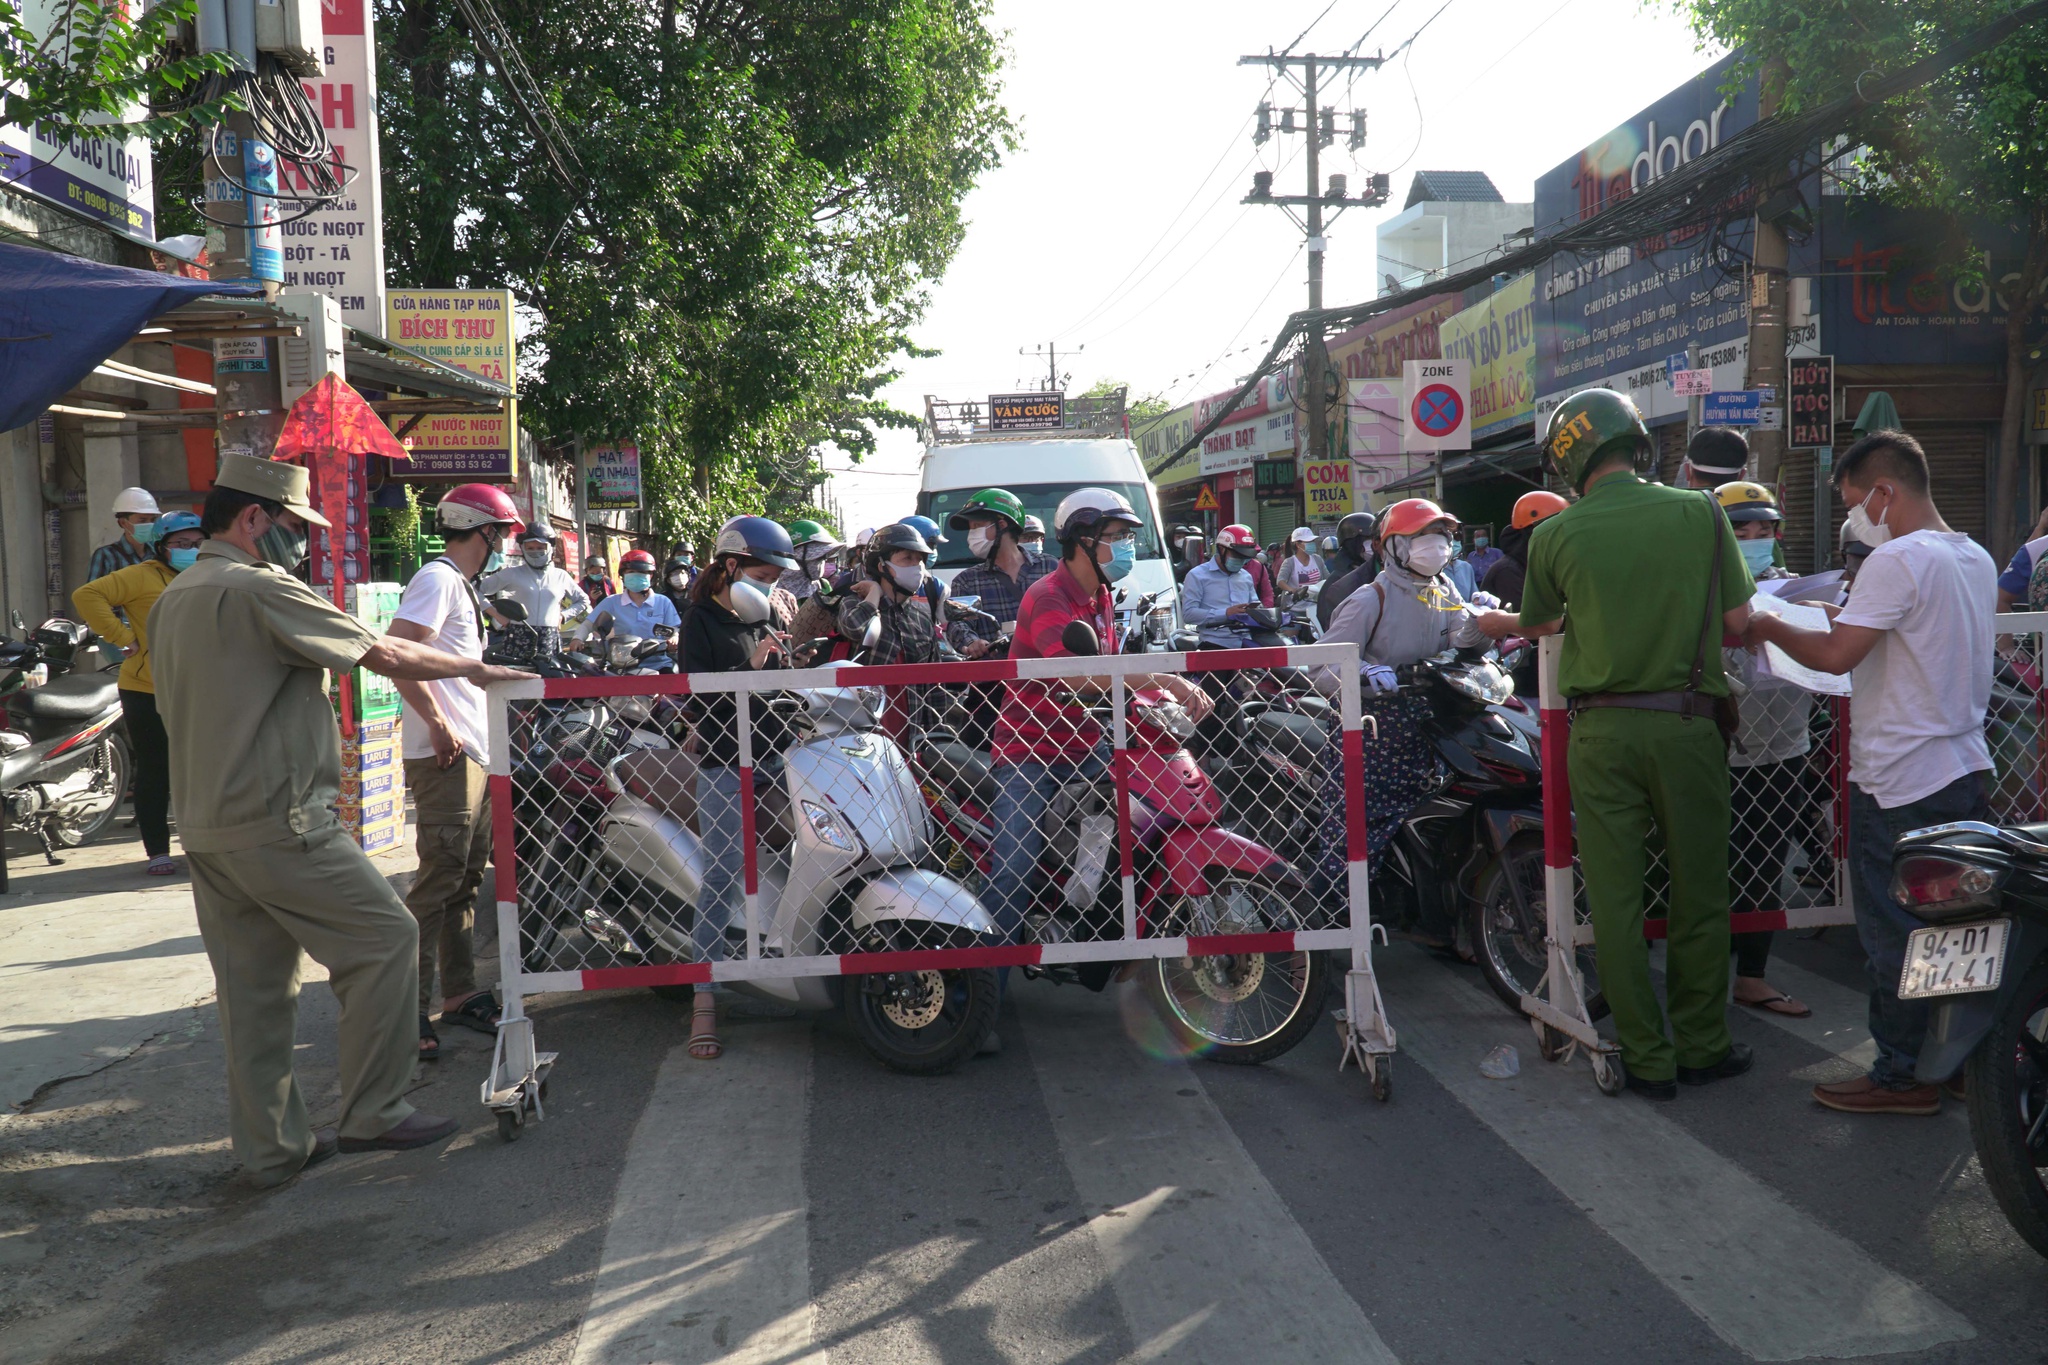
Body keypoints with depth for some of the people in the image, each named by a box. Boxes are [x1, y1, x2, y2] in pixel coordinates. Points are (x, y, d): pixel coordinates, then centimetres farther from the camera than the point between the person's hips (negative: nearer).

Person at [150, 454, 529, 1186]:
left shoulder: (171, 601, 15)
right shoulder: (260, 590, -14)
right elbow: (386, 655, -14)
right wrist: (475, 668, -1)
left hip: (204, 824, 10)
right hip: (277, 821, -10)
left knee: (252, 985, 13)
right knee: (385, 939, 0)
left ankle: (270, 1147, 20)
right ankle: (372, 1113, 5)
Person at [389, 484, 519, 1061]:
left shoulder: (462, 584, 21)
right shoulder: (437, 578, -11)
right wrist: (439, 725, -21)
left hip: (472, 756, 10)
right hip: (445, 757, -10)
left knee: (466, 877, 14)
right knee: (439, 877, -10)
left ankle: (459, 994, 24)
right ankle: (410, 1008, -4)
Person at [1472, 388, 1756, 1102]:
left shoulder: (1555, 534, -3)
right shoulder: (1699, 512, -2)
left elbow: (1537, 624, 13)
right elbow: (1738, 620, 1)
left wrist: (1502, 624, 36)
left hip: (1602, 731, 0)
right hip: (1686, 725, 1)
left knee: (1615, 897, 7)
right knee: (1698, 891, 13)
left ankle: (1646, 1058, 13)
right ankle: (1702, 1045, 24)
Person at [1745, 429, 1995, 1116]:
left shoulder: (1897, 561, -17)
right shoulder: (1977, 559, 12)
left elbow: (1836, 655, -22)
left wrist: (1771, 628, -6)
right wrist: (1852, 616, 19)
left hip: (1898, 782, -9)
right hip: (1965, 771, 9)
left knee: (1893, 932, 1)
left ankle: (1902, 1075, 10)